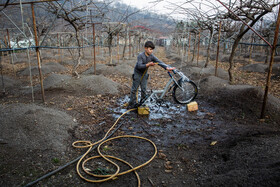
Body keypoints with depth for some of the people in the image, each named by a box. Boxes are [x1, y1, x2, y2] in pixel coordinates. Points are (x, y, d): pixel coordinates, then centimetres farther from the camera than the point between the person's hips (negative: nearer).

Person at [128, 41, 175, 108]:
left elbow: (159, 62, -18)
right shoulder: (140, 56, -23)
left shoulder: (152, 56, -10)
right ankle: (132, 104, 13)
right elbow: (139, 66, -31)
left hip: (144, 74, 4)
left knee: (144, 89, 7)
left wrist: (167, 67, -32)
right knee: (134, 89, 2)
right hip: (137, 74, -4)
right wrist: (148, 64, -45)